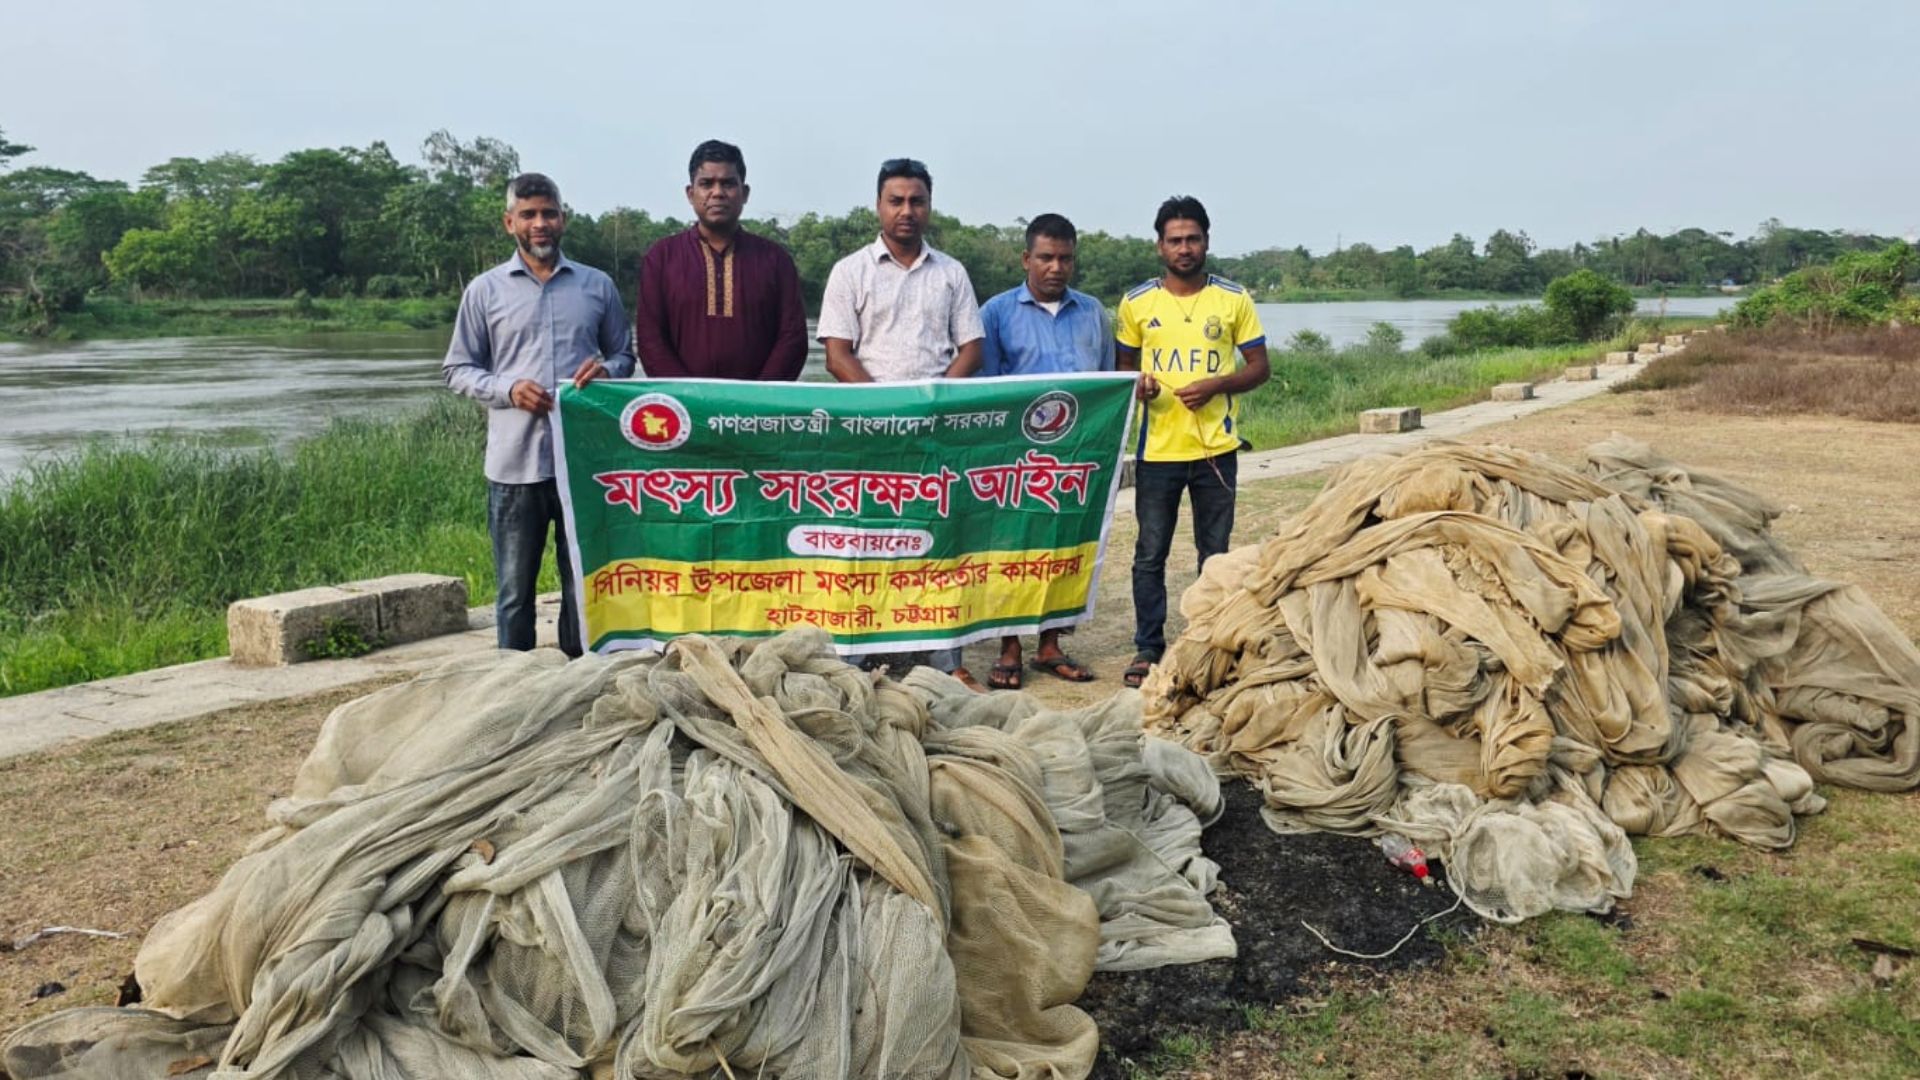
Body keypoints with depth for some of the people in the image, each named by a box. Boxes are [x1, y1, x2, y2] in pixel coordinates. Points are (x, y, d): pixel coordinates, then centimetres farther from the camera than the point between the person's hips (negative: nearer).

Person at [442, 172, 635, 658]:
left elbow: (623, 355, 16)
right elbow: (457, 369, 8)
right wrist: (508, 389, -11)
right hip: (514, 461, -1)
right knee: (515, 588, 6)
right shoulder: (485, 290, 7)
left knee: (585, 581, 8)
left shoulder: (597, 286, 10)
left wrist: (605, 370, -8)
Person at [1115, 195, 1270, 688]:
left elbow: (1258, 366, 6)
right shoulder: (1136, 302, 5)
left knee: (1215, 553, 9)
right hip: (1157, 448, 0)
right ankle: (1148, 647, 14)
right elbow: (1123, 365, 14)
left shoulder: (1234, 299, 3)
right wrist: (1137, 384, -10)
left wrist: (1217, 385, -13)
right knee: (1150, 554, 3)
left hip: (1215, 448, 0)